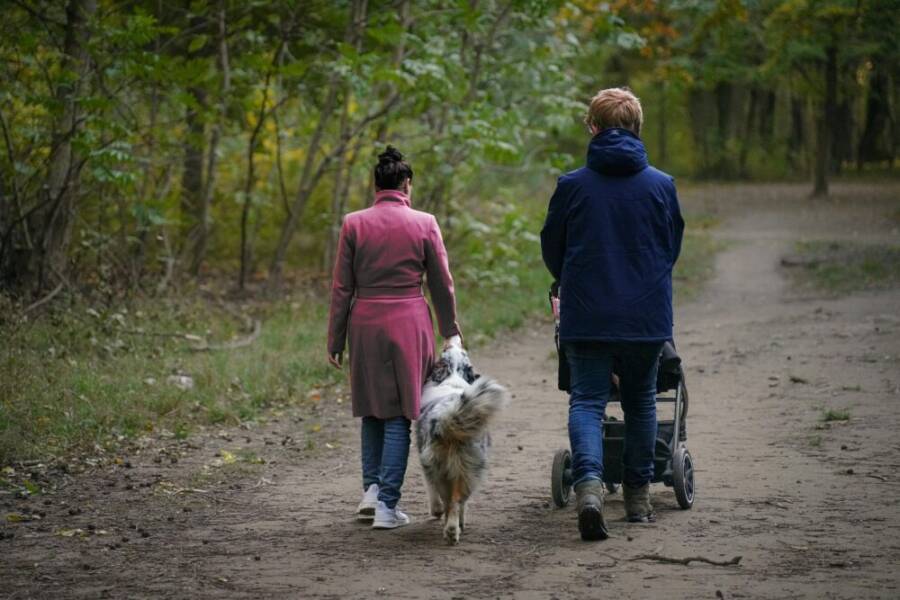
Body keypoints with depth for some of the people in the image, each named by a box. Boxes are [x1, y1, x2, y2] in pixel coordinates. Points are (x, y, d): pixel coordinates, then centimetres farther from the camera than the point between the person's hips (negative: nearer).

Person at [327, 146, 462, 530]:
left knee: (373, 411, 18)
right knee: (399, 415, 4)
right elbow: (442, 285, 5)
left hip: (365, 325, 1)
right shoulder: (424, 224, -2)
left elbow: (342, 288, 1)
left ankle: (372, 487, 7)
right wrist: (451, 332, 17)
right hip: (410, 325, -1)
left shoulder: (354, 224, 0)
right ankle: (387, 505, 1)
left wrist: (335, 341, 7)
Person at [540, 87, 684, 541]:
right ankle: (638, 496, 24)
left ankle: (588, 483, -23)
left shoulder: (572, 186, -4)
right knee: (640, 402, 17)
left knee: (587, 402, 1)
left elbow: (551, 251, 7)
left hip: (585, 317, -2)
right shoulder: (661, 186, -1)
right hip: (647, 318, 2)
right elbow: (673, 248, 11)